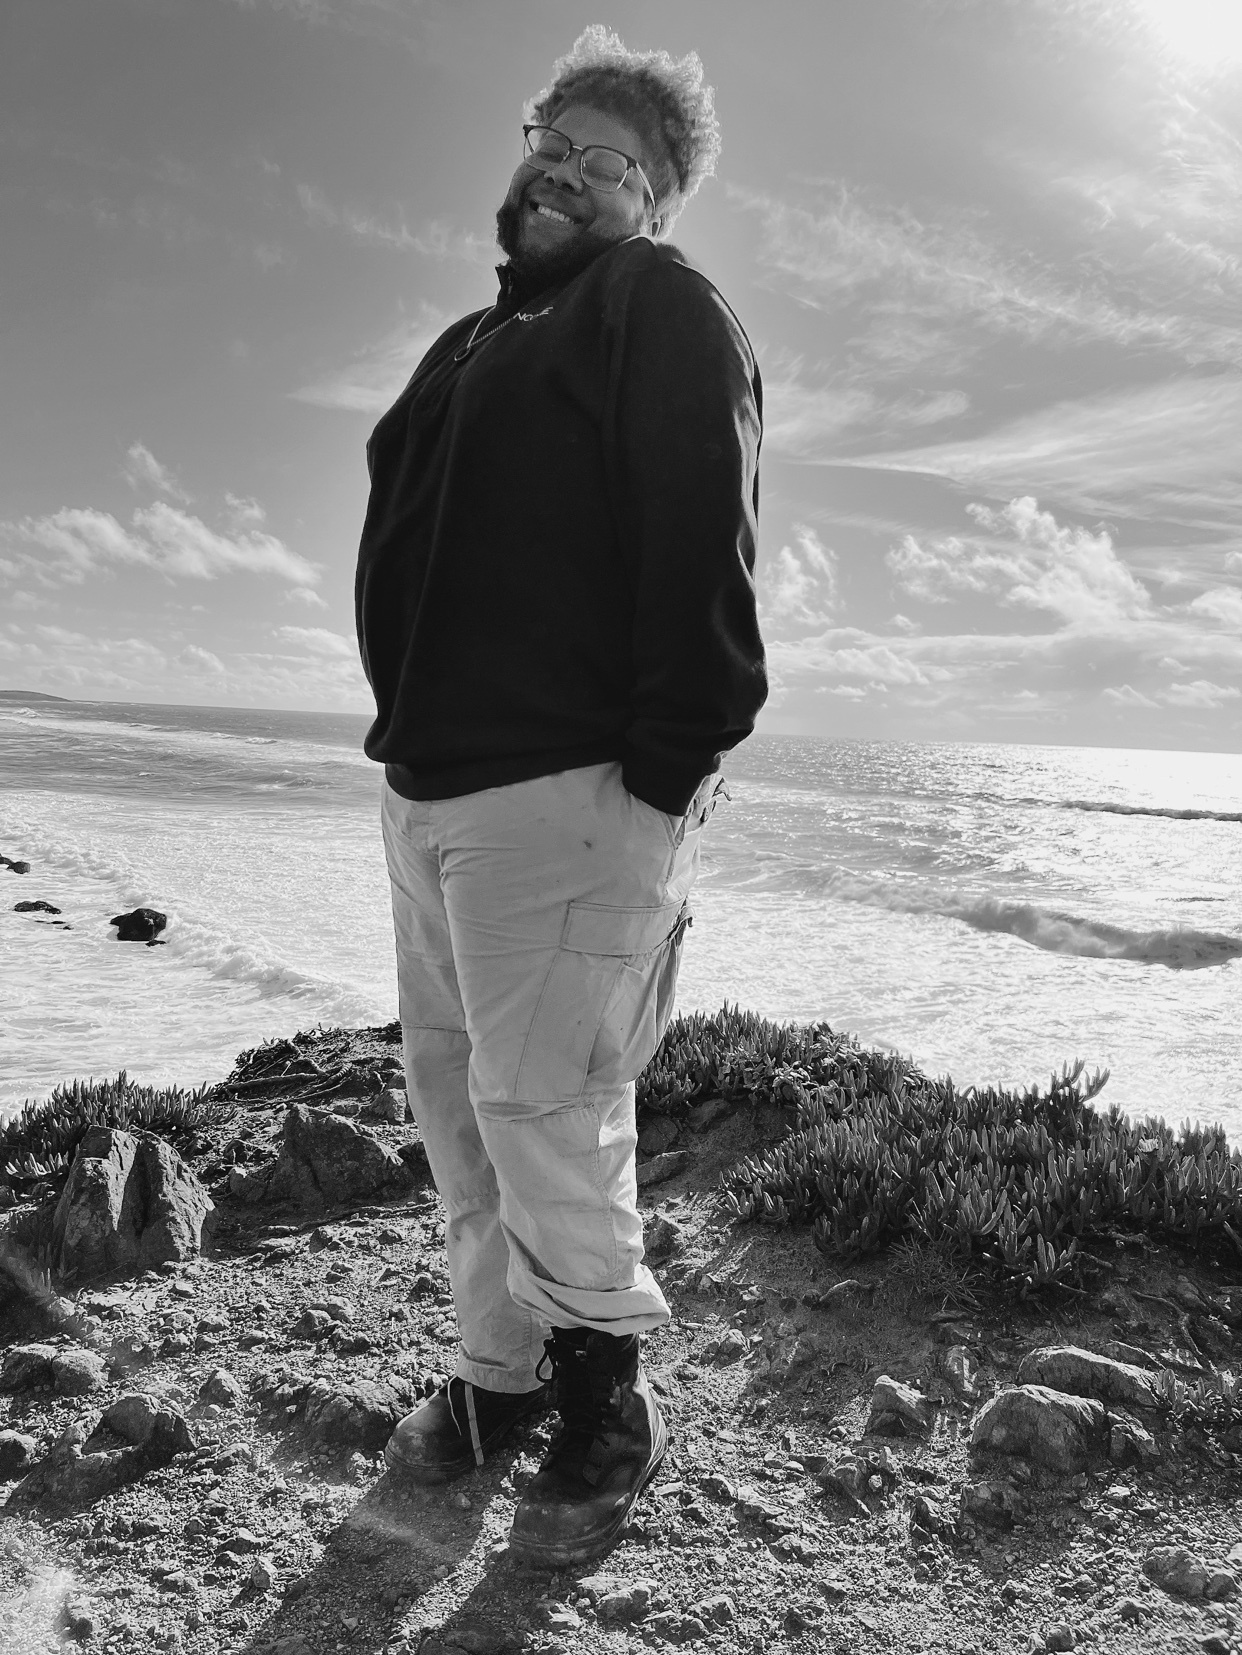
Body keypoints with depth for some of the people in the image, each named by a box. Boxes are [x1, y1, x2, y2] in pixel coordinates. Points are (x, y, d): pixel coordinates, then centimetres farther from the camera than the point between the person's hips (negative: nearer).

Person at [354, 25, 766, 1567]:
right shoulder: (472, 346, 26)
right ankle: (503, 1367, 29)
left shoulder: (658, 308, 0)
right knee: (452, 1093, 13)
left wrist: (664, 767, -19)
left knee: (538, 1104, -5)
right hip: (427, 786, 9)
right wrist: (405, 736, 17)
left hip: (562, 791, -9)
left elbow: (701, 545, -14)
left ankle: (606, 1407, 16)